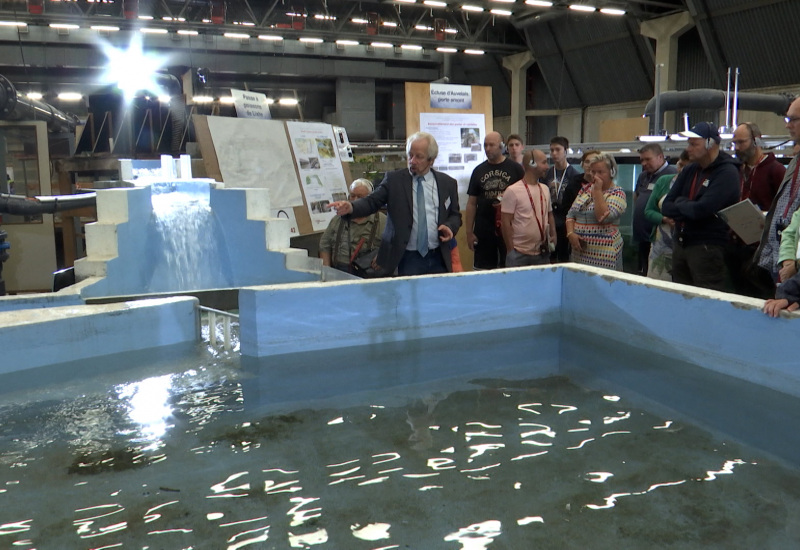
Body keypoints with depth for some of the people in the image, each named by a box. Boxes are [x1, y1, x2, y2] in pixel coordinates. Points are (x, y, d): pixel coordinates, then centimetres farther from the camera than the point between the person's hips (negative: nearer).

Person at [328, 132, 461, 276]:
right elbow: (371, 202, -5)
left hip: (438, 259, 2)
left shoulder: (447, 183, 7)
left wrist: (450, 227, -7)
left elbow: (455, 215, 15)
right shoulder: (394, 179, 2)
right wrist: (351, 207, -25)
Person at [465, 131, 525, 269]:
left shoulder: (515, 169, 1)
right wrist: (469, 232, 4)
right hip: (483, 231, 2)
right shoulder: (479, 170, 8)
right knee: (483, 270, 5)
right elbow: (472, 203, 9)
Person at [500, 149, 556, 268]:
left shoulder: (545, 189, 11)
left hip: (542, 253, 6)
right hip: (519, 254, -6)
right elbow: (506, 223, -9)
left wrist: (553, 235, 7)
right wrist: (511, 251, -11)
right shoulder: (512, 191, -9)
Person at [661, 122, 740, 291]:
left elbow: (701, 210, -21)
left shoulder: (727, 172, -10)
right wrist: (688, 207, -11)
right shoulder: (689, 171, 13)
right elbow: (666, 207, 6)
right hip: (680, 244, 8)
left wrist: (680, 203, -2)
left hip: (707, 247, -8)